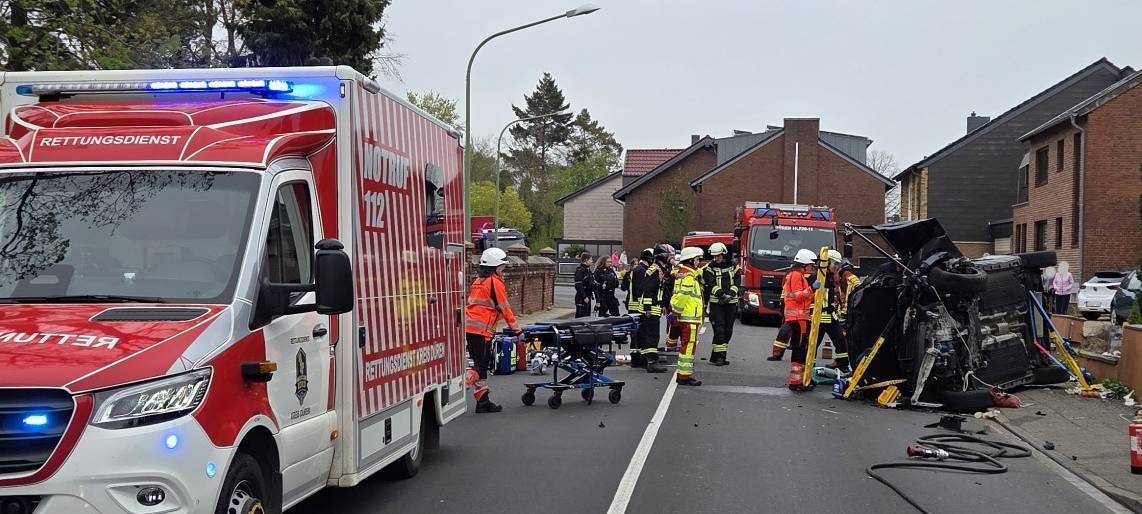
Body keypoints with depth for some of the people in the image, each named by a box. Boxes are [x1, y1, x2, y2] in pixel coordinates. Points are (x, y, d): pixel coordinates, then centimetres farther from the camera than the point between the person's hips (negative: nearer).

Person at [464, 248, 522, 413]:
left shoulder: (478, 281, 21)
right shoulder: (495, 281, -5)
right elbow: (504, 308, -4)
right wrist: (516, 328, 2)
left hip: (469, 327, 9)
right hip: (481, 329, -9)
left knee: (481, 364, 13)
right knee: (480, 366, -9)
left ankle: (483, 401, 16)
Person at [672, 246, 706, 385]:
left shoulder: (682, 273, 18)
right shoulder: (688, 276, -15)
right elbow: (682, 296, -22)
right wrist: (676, 312, -19)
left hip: (684, 317, 11)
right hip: (689, 318, -11)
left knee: (686, 346, 15)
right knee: (689, 346, -8)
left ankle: (683, 374, 20)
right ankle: (685, 376, -7)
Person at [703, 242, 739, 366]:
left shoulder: (734, 267, 8)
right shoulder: (709, 268, 1)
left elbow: (736, 283, 1)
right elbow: (711, 285, -9)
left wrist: (730, 294, -16)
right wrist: (721, 294, -22)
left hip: (731, 302, 3)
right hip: (716, 303, -3)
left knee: (728, 330, 6)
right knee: (719, 330, -10)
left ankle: (719, 356, 14)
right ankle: (718, 356, -9)